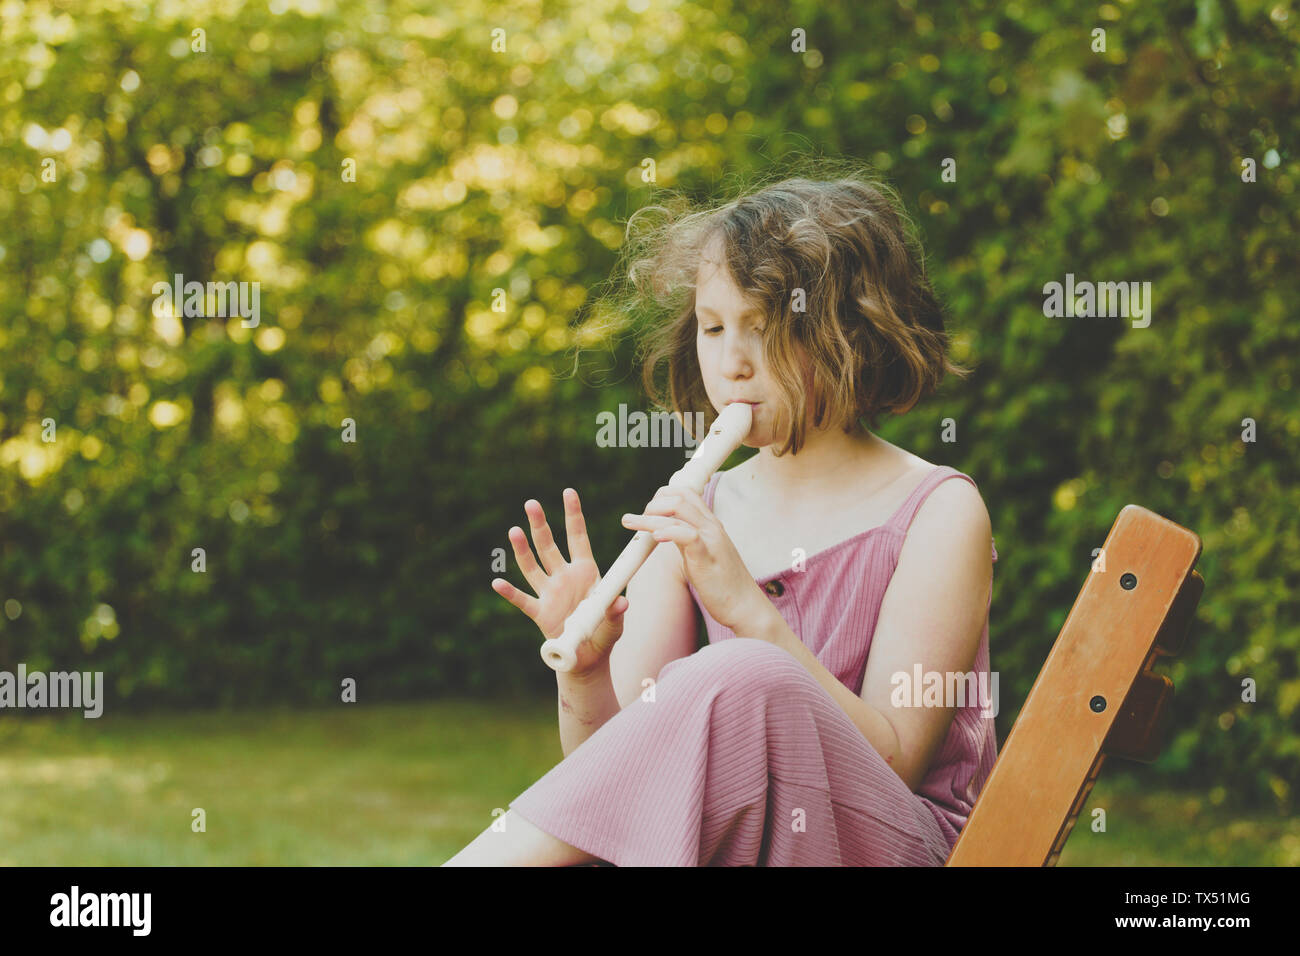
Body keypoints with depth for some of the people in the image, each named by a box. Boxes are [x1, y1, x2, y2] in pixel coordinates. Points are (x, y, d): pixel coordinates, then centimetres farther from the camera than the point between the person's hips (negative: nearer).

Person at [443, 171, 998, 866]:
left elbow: (893, 761, -12)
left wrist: (748, 608, -21)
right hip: (727, 845, 3)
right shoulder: (693, 517, 10)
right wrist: (586, 673, -17)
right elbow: (615, 759, 5)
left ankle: (487, 857, -27)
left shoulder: (940, 512, -2)